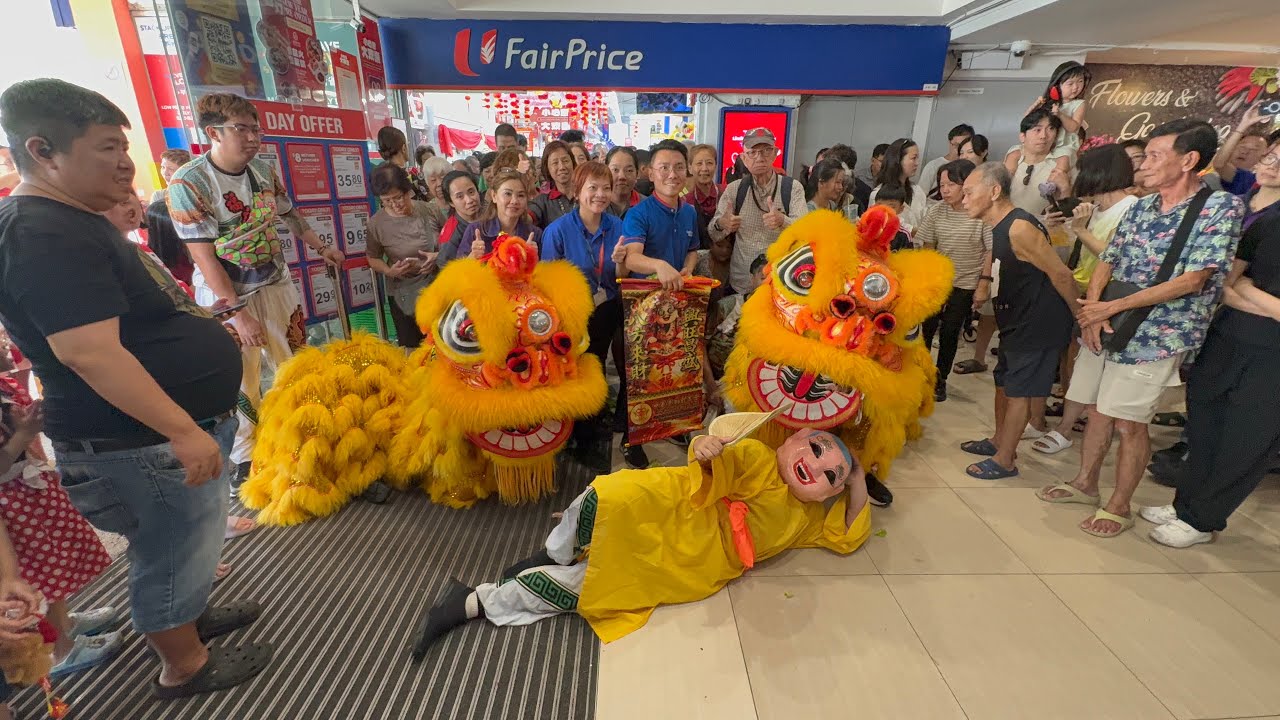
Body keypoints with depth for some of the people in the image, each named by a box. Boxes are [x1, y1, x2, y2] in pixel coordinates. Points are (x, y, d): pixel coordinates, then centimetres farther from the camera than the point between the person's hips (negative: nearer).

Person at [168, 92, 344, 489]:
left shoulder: (264, 170, -2)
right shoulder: (188, 182, -17)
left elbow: (290, 215, 16)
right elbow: (204, 258, -19)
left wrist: (322, 248, 22)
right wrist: (239, 314, -21)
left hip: (276, 285, 5)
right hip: (226, 295, -5)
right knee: (240, 381, 4)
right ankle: (246, 457, 21)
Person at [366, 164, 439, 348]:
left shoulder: (428, 210, -9)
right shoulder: (375, 224, -10)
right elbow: (373, 258, 4)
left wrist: (439, 255, -17)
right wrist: (388, 271, -16)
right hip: (403, 294, -1)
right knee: (411, 347, 9)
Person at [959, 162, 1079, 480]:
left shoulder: (1020, 228, -25)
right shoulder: (1000, 226, 5)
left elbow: (1061, 274, -21)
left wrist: (1083, 317, -14)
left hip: (1041, 323, -9)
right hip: (1018, 320, 9)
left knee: (1019, 390, -1)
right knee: (1004, 381, 19)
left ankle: (1005, 460, 12)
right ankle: (999, 440, 35)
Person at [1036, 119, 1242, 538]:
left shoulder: (1221, 208, -9)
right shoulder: (1140, 208, 9)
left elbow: (1192, 281, -16)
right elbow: (1106, 263, 8)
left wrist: (1113, 307, -17)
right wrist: (1091, 309, -10)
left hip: (1156, 335, -5)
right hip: (1106, 328, 6)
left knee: (1129, 423, 1)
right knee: (1098, 410, 14)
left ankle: (1118, 507, 17)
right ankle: (1085, 484, 31)